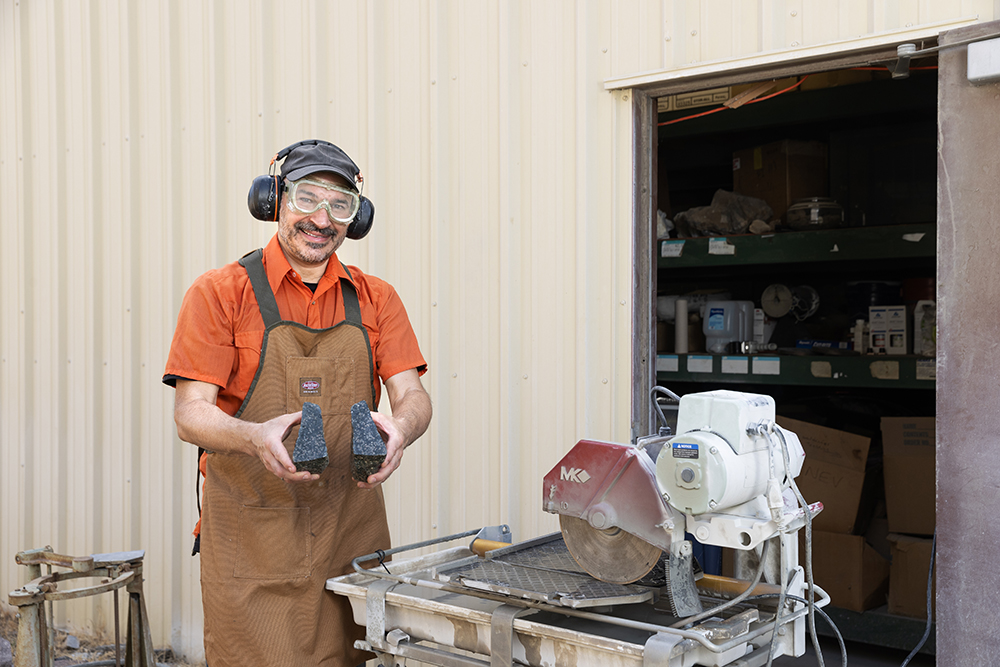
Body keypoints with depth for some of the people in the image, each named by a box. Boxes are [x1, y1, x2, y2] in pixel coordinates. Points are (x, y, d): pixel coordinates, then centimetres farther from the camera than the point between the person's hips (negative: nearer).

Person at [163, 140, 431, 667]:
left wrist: (400, 426, -23)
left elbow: (413, 396, 1)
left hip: (353, 536, 3)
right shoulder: (220, 293, -1)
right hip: (250, 538, -3)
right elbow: (190, 415, -7)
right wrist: (256, 437, -28)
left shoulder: (376, 300, 9)